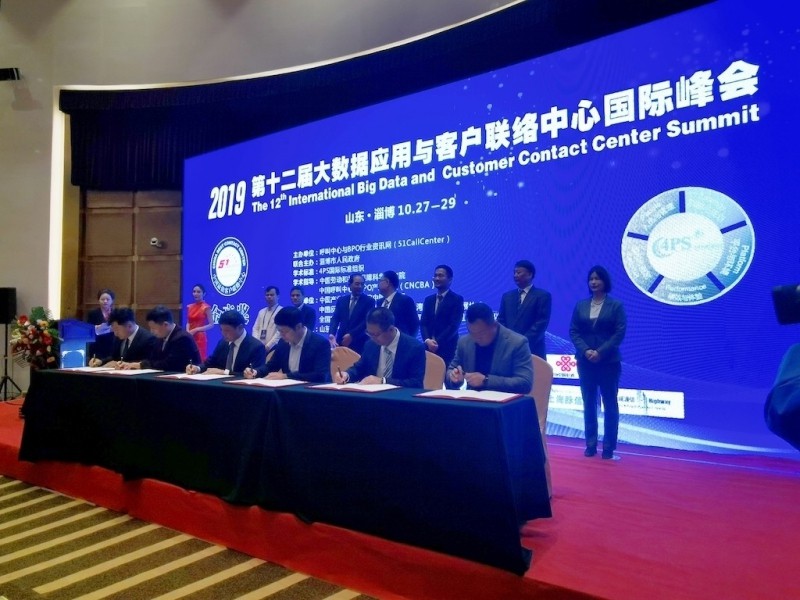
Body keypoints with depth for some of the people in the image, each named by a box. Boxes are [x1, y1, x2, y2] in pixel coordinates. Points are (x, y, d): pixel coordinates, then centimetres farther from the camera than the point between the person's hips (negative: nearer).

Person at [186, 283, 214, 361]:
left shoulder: (206, 307, -6)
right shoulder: (189, 307, 10)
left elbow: (211, 325, -9)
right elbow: (188, 322, 16)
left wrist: (196, 330, -14)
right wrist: (187, 331, -4)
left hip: (200, 338, -5)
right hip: (190, 338, 5)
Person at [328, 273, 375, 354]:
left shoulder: (369, 301, 1)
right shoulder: (341, 300, 12)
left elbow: (367, 321, -9)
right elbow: (335, 318, 4)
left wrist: (351, 335, -18)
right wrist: (331, 334, -14)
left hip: (359, 343, -3)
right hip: (342, 341, 3)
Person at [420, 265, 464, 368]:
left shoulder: (457, 299, -2)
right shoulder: (428, 300, 15)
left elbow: (454, 325, -11)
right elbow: (423, 323, 8)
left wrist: (438, 342, -16)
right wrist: (427, 340, -11)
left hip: (447, 349, -4)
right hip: (429, 347, 5)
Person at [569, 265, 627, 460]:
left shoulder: (616, 305, 0)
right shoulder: (580, 305, 8)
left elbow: (620, 332, -8)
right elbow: (573, 331, 3)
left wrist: (601, 352, -17)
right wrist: (585, 350, -12)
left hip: (609, 362, -2)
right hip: (585, 361, 3)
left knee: (610, 403, 4)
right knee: (589, 403, 7)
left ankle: (609, 446, 11)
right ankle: (590, 444, 14)